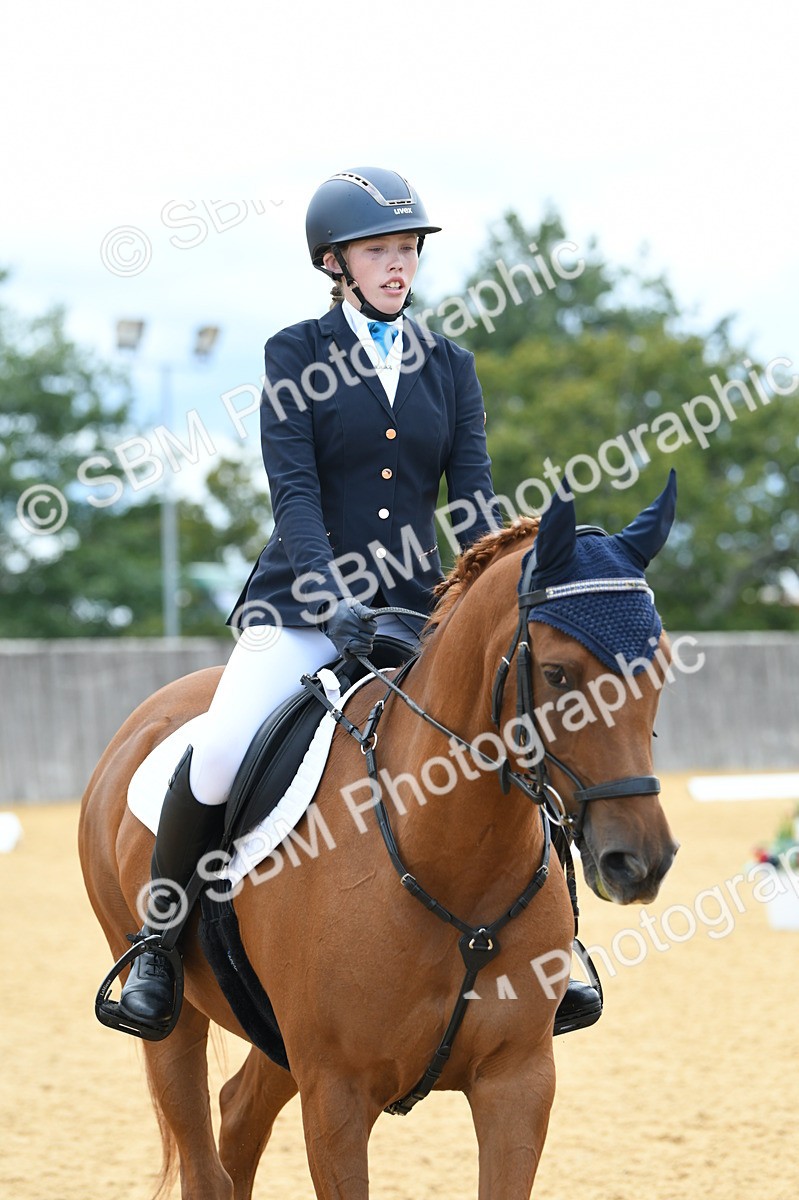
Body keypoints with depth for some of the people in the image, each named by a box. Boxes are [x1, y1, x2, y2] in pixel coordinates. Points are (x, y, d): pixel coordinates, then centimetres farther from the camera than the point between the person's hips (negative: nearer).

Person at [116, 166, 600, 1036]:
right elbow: (294, 492, -10)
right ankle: (158, 934, -4)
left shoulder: (449, 367, 12)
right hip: (302, 604, -3)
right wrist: (330, 599, -25)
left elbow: (473, 499, 5)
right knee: (217, 757, -26)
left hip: (413, 605, 3)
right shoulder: (296, 356, 2)